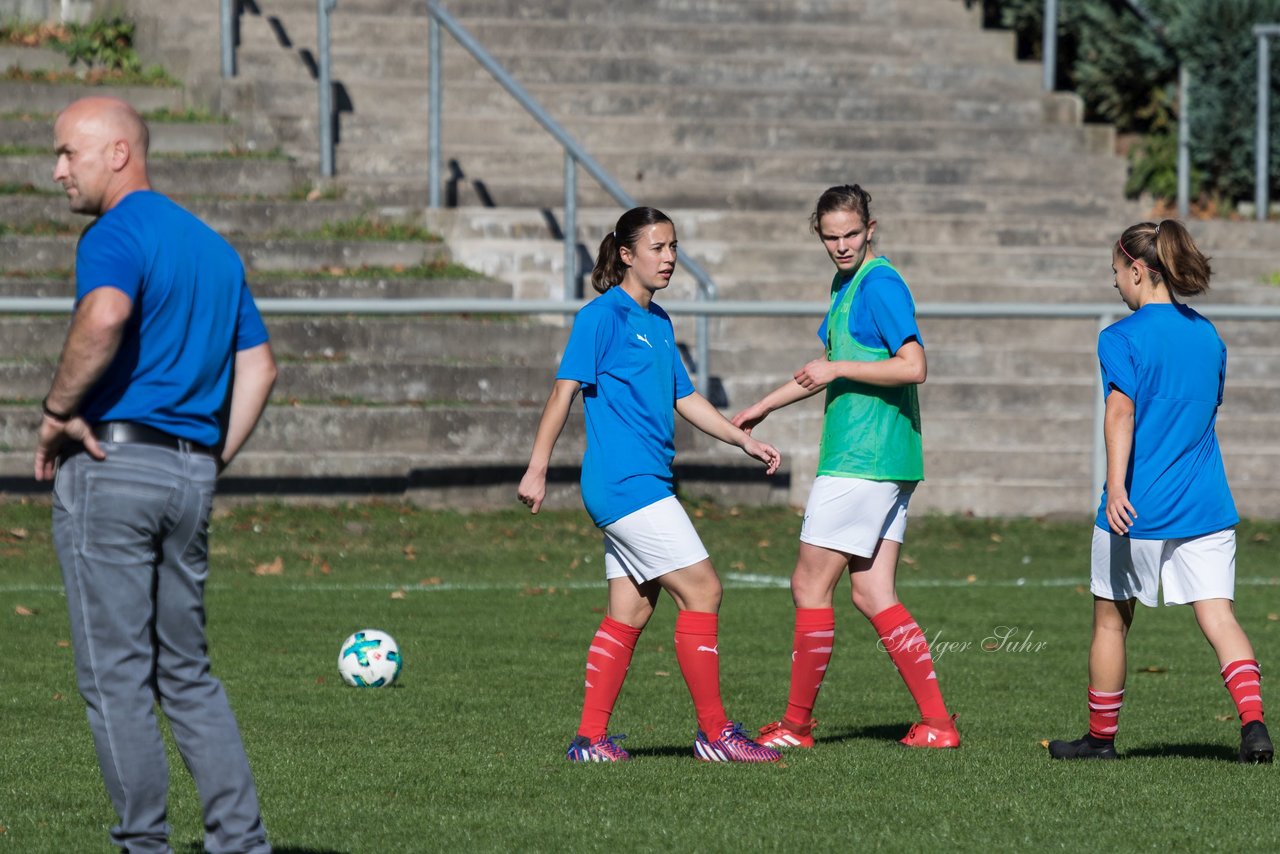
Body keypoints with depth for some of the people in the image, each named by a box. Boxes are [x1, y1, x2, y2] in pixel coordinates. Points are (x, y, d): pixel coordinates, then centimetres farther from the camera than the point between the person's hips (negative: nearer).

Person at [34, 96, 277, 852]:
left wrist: (58, 409, -19)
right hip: (190, 477, 8)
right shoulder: (214, 247, 18)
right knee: (187, 674, 14)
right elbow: (259, 366, 17)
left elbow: (105, 314, -31)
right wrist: (211, 462, 16)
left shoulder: (116, 235, -9)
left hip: (110, 467, -8)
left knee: (115, 675, -1)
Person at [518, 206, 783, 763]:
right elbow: (565, 389, -11)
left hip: (645, 484, 9)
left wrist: (745, 441, 19)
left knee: (631, 613, 8)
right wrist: (537, 470, -15)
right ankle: (715, 733, -5)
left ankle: (591, 739, 11)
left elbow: (685, 399, 25)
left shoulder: (658, 322, 17)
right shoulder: (603, 315, -8)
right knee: (701, 590, -10)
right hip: (626, 483, -9)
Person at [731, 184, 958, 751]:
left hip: (861, 463, -10)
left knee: (810, 586, -3)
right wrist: (764, 407, 37)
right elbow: (833, 365, 32)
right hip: (884, 466, 10)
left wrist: (837, 369, -18)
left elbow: (913, 366, -22)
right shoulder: (845, 285, 18)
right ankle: (937, 723, 3)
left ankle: (797, 725, 5)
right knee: (873, 595, 6)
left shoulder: (880, 285, -12)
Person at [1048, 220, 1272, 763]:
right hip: (1206, 504, 4)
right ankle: (1253, 723, -23)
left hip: (1138, 508, -4)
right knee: (1219, 617, -3)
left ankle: (1101, 736, 23)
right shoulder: (1208, 336, 11)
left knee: (1111, 619, 12)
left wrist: (1117, 487, -28)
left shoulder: (1122, 337, -8)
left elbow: (1121, 415, -20)